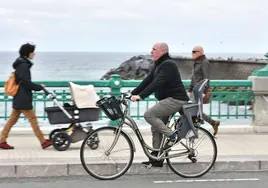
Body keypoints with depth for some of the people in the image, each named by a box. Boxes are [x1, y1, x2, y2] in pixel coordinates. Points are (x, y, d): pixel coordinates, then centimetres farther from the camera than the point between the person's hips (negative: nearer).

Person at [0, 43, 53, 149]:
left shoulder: (21, 64, 16)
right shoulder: (24, 66, -15)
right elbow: (26, 82, -20)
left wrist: (37, 87, 16)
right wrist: (39, 87, -10)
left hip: (18, 99, 10)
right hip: (23, 99, -10)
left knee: (12, 120, 10)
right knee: (33, 119, -4)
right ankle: (43, 142, 1)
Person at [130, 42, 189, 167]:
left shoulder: (168, 65, -16)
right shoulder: (158, 65, 15)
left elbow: (157, 83, -27)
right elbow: (147, 81, 14)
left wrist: (140, 96, -33)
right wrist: (132, 93, 5)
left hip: (175, 99, -10)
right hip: (167, 99, 10)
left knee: (149, 115, -20)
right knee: (156, 128, 8)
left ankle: (171, 135, -12)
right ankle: (156, 159, 13)